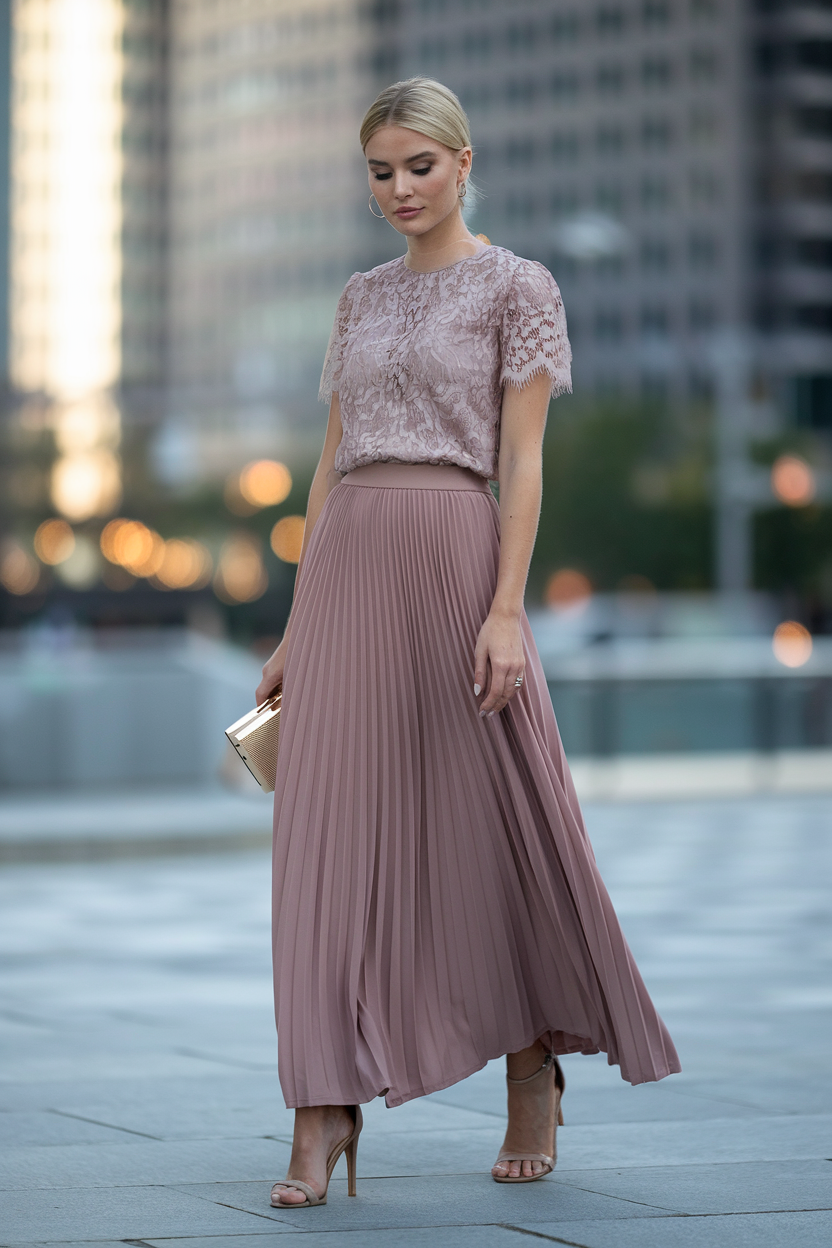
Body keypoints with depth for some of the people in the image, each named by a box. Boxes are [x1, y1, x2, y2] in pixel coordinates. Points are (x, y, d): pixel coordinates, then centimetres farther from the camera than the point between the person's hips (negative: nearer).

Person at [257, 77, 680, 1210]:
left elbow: (523, 461, -6)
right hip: (345, 566, 5)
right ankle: (326, 1113, -5)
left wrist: (506, 609, -15)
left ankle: (535, 1070, 22)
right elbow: (332, 464, 16)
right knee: (334, 832, -3)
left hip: (455, 553, -5)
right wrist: (298, 626, 12)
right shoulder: (360, 301, 16)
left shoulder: (518, 288, 1)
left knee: (492, 817, 1)